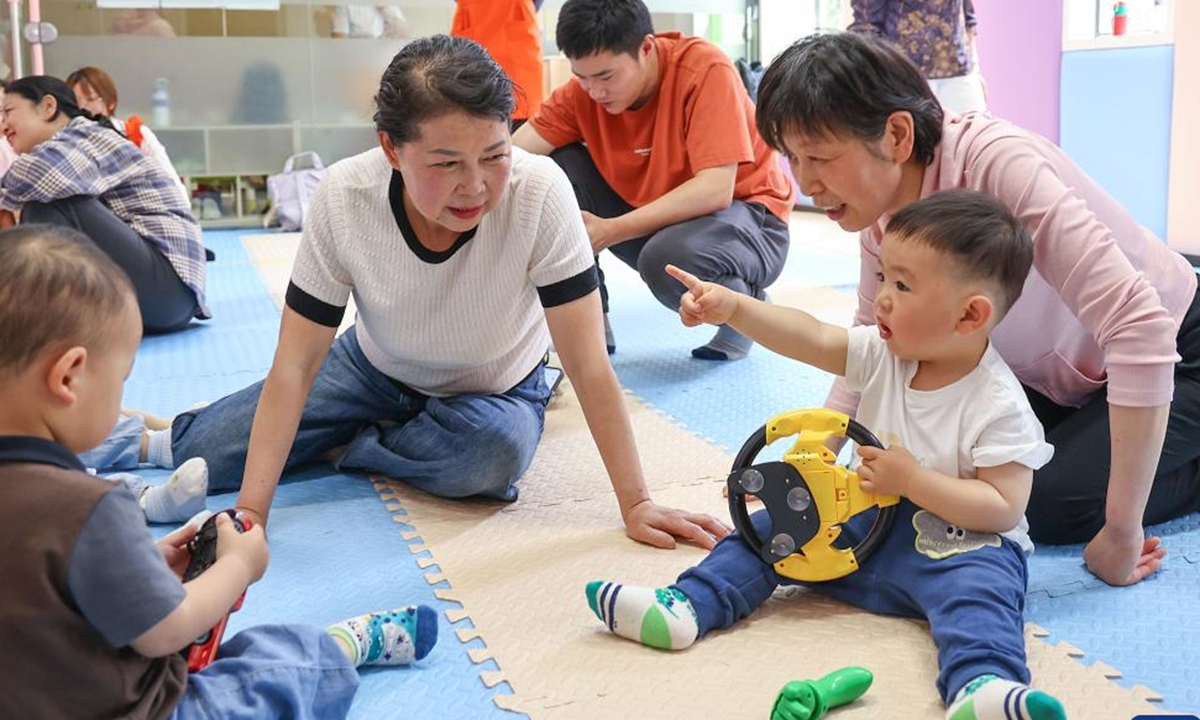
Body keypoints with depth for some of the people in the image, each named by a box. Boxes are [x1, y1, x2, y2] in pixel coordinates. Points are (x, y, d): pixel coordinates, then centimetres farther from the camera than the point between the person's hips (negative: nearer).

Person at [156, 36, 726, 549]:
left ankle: (339, 445, -7)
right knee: (208, 453, -13)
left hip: (496, 388, -1)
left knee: (492, 454, -36)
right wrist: (250, 514, -30)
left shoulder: (540, 193, -34)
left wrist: (636, 504, -31)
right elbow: (294, 367, -23)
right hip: (375, 367, 1)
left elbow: (588, 364, -29)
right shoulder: (344, 197, -28)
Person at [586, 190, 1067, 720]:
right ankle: (687, 606, -6)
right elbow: (809, 338, -11)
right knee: (772, 526, -1)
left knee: (978, 587, -37)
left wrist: (912, 481, -23)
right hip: (866, 522, 7)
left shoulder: (1000, 406, -19)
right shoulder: (883, 354, -2)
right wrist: (734, 307, -25)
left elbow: (1004, 507, -20)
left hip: (959, 542, -6)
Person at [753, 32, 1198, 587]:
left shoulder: (995, 163, -37)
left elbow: (1139, 330, -41)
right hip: (1055, 374, 7)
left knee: (1050, 504, -23)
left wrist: (1121, 533, -38)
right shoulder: (882, 210, -14)